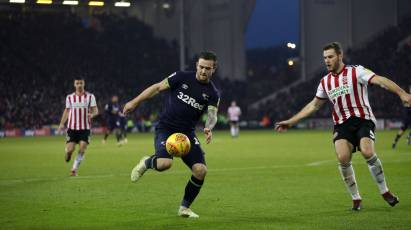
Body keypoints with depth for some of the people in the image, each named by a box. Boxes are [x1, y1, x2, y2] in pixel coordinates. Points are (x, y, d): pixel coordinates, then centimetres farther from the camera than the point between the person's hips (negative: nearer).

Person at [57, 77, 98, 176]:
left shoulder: (90, 96, 3)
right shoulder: (69, 97, 8)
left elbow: (95, 110, 0)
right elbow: (67, 111, 16)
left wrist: (92, 114, -23)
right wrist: (62, 124, 6)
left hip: (85, 128, -1)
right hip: (72, 127, 1)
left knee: (82, 148, -13)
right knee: (70, 149, -9)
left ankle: (74, 168, 0)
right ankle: (68, 153, 28)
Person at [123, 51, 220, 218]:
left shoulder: (212, 93, 2)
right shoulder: (182, 77, -3)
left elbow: (212, 115, -12)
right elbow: (158, 87, 2)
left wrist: (208, 128, -34)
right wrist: (135, 102, 0)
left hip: (187, 133, 3)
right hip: (165, 128, -3)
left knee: (200, 170, -13)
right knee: (165, 162, -30)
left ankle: (184, 208, 9)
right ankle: (146, 163, 8)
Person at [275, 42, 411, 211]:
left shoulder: (356, 72, -1)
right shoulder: (325, 81, 15)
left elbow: (380, 81, -13)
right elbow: (314, 105, 24)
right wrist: (291, 122, 21)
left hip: (362, 119, -4)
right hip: (342, 124, 4)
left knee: (367, 152, -27)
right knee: (343, 158, -20)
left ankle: (385, 192, -7)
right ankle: (356, 199, -4)